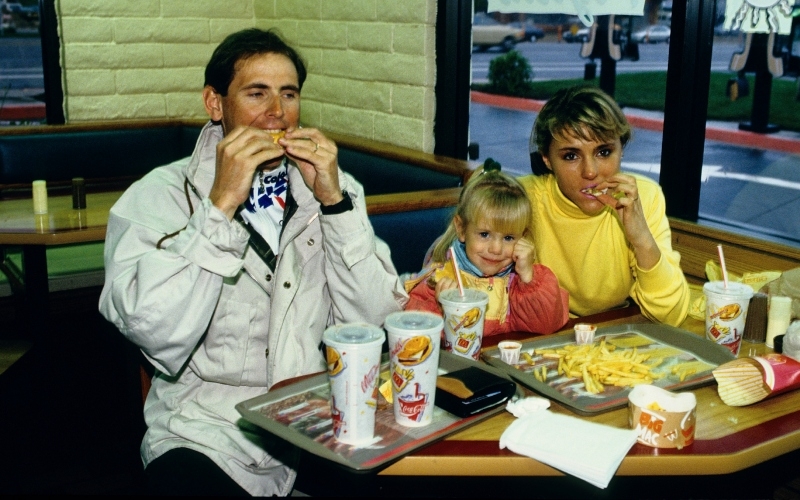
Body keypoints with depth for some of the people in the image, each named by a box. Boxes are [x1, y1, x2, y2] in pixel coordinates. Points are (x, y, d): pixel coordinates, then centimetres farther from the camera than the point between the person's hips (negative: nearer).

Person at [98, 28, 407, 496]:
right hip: (208, 432, -2)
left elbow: (377, 319, -2)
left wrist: (334, 200, -11)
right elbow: (160, 338, -17)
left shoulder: (332, 188, 6)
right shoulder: (156, 197, -4)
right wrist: (220, 206, -20)